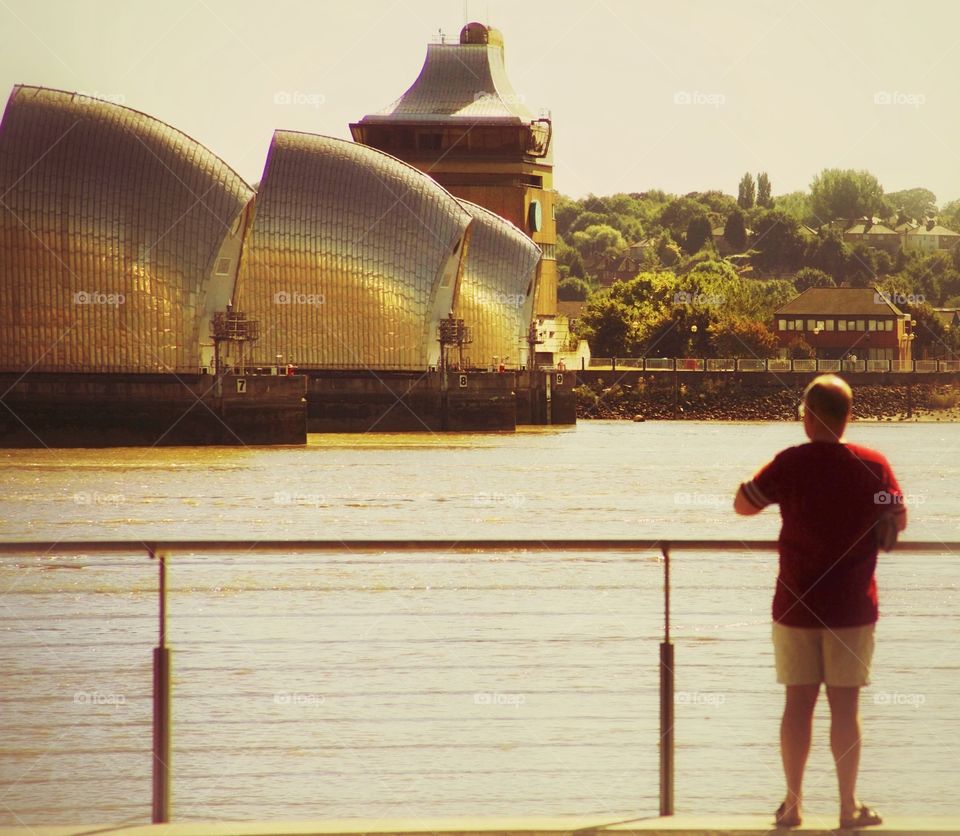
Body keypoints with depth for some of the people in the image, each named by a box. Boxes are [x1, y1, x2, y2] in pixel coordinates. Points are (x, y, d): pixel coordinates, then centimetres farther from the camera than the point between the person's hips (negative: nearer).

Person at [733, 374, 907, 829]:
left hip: (796, 604, 0)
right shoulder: (873, 465, -7)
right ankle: (849, 805, 6)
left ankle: (792, 803, 11)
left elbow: (742, 504, 1)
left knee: (798, 703, 8)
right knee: (845, 705, 4)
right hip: (853, 607, 0)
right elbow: (899, 521, 6)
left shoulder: (790, 464, -10)